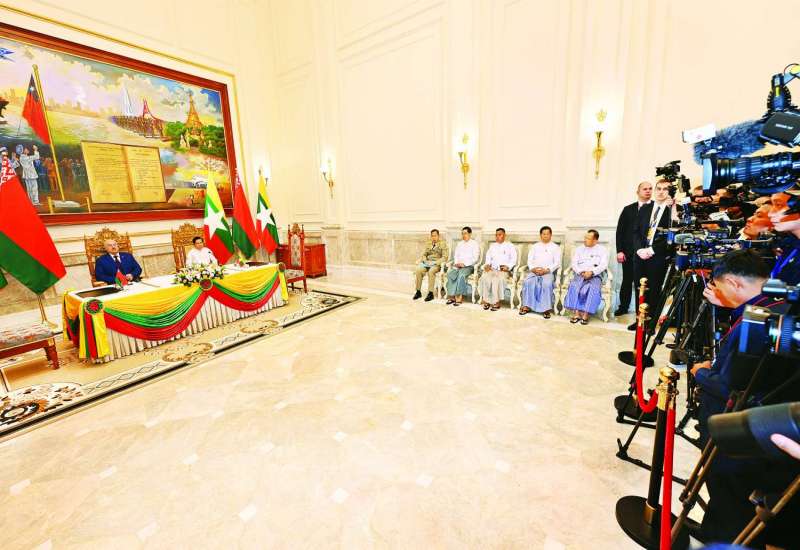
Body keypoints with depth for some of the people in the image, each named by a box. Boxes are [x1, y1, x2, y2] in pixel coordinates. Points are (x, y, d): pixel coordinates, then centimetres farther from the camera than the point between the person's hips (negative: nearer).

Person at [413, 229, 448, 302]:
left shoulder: (443, 245, 6)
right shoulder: (428, 245, 21)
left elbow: (444, 257, -3)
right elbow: (424, 254, 19)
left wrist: (436, 263, -16)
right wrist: (425, 260, -3)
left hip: (437, 264, -4)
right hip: (427, 263, 4)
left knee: (431, 271, -37)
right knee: (418, 270, -26)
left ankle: (430, 293, -30)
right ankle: (418, 291, -18)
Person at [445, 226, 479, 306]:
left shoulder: (474, 244, 4)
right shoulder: (459, 244, 22)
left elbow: (475, 258, -5)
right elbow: (455, 255, 19)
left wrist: (464, 264, -16)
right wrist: (457, 263, -3)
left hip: (469, 266, -4)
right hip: (458, 265, 5)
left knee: (461, 275, -36)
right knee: (450, 273, -27)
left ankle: (459, 297, -30)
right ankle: (452, 296, -27)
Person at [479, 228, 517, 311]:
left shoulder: (510, 246, 13)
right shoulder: (492, 246, 25)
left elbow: (513, 259, 5)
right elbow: (488, 257, 18)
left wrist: (508, 266, -13)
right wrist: (487, 264, -3)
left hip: (503, 270, -3)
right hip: (492, 269, 3)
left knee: (497, 279, -35)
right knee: (484, 278, -30)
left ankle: (496, 302, -26)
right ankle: (486, 301, -23)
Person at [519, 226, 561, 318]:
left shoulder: (556, 247, 12)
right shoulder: (535, 246, 20)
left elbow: (557, 263, 2)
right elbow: (529, 260, 12)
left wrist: (546, 270, -14)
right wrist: (533, 269, -9)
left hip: (548, 272, -2)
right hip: (534, 271, 2)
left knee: (547, 284, -34)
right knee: (527, 282, -28)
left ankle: (546, 309, -27)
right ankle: (526, 306, -22)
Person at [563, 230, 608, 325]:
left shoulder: (602, 250, 11)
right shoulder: (579, 249, 18)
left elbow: (603, 265, -2)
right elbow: (574, 263, 7)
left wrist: (591, 272, -20)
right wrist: (581, 272, -12)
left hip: (595, 276, -1)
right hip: (580, 274, 2)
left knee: (593, 288, -34)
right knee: (574, 286, -31)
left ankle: (586, 315, -30)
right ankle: (576, 313, -30)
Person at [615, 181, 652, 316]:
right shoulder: (628, 209, 10)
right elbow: (620, 231, 6)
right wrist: (619, 251, -1)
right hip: (629, 253, 2)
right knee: (627, 281, 11)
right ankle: (623, 306, 24)